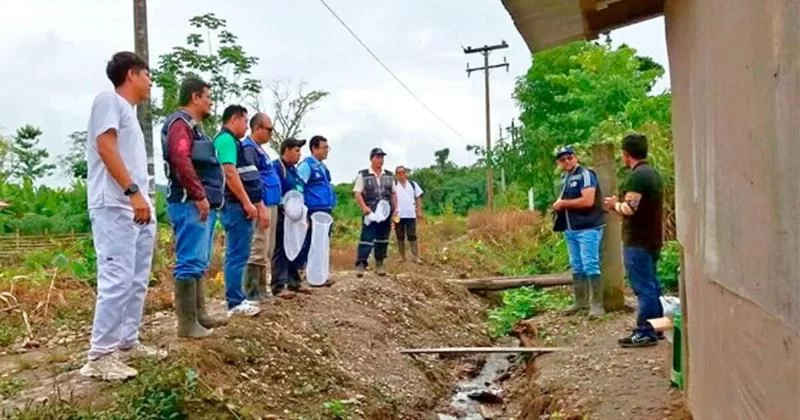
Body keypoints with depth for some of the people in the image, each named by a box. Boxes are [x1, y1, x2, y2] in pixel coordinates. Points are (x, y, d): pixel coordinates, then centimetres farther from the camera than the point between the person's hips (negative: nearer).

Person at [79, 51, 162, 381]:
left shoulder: (129, 111, 25)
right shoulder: (109, 100, -2)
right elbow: (106, 147, -15)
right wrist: (132, 192, -21)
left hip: (139, 209, 10)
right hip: (115, 207, -10)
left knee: (137, 280, 11)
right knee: (117, 279, -13)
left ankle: (127, 342, 20)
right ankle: (100, 356, -7)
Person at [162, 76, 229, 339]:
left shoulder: (193, 125, 24)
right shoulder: (181, 123, -9)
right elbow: (181, 161, -23)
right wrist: (199, 196, -23)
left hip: (200, 204, 11)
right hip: (190, 204, -11)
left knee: (198, 263, 14)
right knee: (190, 263, -11)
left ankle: (199, 315, 22)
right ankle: (187, 324, -8)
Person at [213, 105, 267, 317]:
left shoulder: (233, 142, 21)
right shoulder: (226, 139, -11)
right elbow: (230, 174, -21)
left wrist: (258, 204, 20)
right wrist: (247, 203, -21)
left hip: (242, 206, 11)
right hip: (236, 206, -11)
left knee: (238, 255, 13)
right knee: (237, 256, -8)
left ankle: (238, 298, 20)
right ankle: (235, 303, -3)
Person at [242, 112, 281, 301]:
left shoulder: (259, 148, 20)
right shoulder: (249, 148, -11)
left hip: (270, 205, 10)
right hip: (262, 206, -10)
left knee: (266, 251, 14)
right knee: (258, 251, -8)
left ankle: (261, 289, 21)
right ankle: (252, 293, -3)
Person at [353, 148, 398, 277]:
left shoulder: (389, 175, 12)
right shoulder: (363, 175, -1)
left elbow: (393, 194, 16)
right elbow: (357, 193, -7)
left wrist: (395, 209, 7)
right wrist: (364, 207, -20)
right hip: (370, 213, -4)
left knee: (383, 239, 8)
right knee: (366, 238, -10)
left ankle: (379, 265, 17)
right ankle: (360, 264, -10)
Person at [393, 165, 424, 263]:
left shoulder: (413, 184, 13)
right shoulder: (393, 185, 4)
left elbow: (418, 198, 13)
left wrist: (419, 211, 5)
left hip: (411, 215, 1)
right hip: (398, 215, -1)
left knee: (412, 236, -1)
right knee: (400, 237, 6)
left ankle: (416, 257, -3)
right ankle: (402, 257, 14)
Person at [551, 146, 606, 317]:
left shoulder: (585, 174, -12)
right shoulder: (564, 178, 15)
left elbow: (588, 201, -22)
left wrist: (563, 203, -13)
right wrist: (558, 204, 6)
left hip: (588, 228, -9)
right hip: (570, 229, 9)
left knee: (590, 266, -8)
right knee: (576, 267, 13)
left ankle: (597, 304, -2)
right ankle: (580, 301, 23)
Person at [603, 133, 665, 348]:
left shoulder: (637, 176, -18)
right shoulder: (654, 173, 14)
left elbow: (630, 208, -25)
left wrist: (615, 204, -6)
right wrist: (620, 205, 18)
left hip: (638, 241, -10)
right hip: (652, 239, 10)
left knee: (643, 287, -5)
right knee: (652, 285, 16)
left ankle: (645, 333, 0)